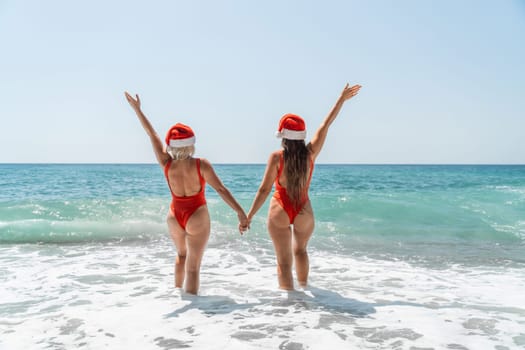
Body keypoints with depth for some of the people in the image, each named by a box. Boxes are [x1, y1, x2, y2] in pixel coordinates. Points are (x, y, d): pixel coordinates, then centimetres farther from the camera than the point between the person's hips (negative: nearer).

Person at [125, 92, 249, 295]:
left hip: (174, 216, 4)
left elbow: (152, 134, -3)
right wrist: (241, 213, -16)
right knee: (193, 266, 3)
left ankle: (177, 291, 37)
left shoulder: (166, 164, -11)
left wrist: (137, 109, 6)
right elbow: (221, 190, -19)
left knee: (181, 254, 30)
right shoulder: (201, 165, -19)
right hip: (197, 217, -4)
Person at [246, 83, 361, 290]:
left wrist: (249, 215, -6)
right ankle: (303, 286, 45)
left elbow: (264, 190, -13)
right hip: (303, 211, 3)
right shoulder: (310, 154, -8)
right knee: (300, 250, 30)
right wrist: (342, 99, 13)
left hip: (280, 211, -3)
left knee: (284, 260, 5)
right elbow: (325, 125, 2)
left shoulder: (277, 157, -14)